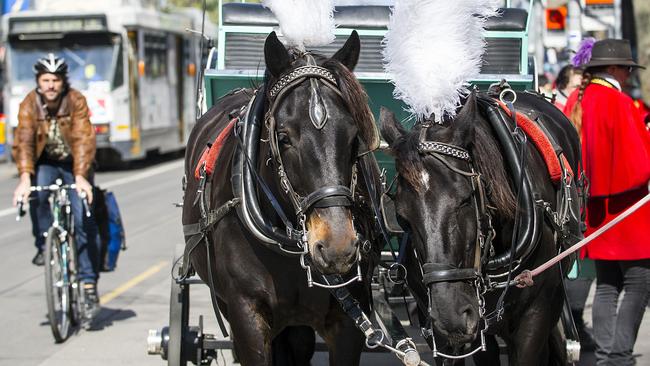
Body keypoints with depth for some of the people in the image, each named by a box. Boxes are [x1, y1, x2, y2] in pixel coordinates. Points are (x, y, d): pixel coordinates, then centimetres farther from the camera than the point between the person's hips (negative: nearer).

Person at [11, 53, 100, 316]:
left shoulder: (76, 101, -18)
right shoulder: (29, 105, -14)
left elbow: (83, 139, -27)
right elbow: (24, 141, -25)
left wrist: (80, 176, -40)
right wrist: (25, 178, -40)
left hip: (74, 166, -1)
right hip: (45, 164, 1)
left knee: (84, 221, -14)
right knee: (37, 193, -32)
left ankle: (89, 283, -9)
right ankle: (44, 244, -11)